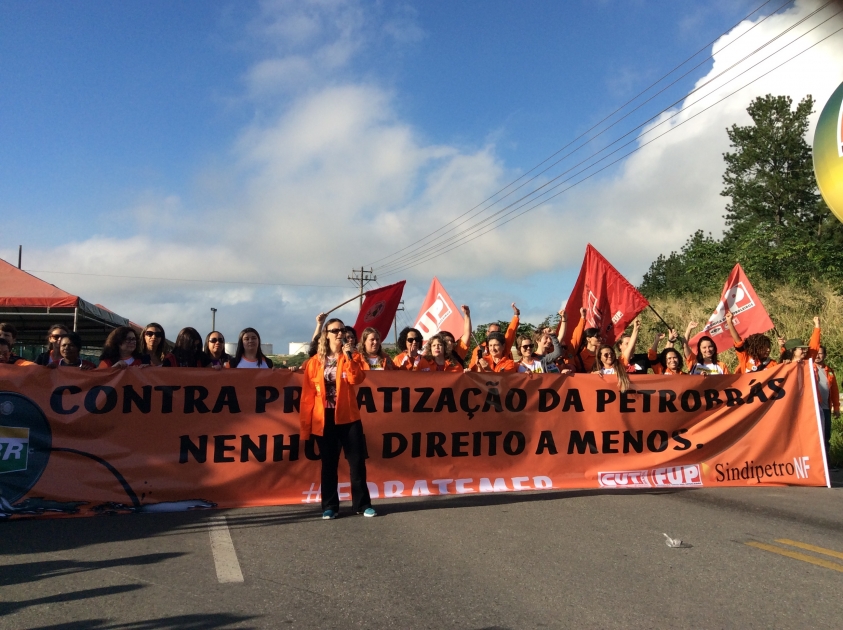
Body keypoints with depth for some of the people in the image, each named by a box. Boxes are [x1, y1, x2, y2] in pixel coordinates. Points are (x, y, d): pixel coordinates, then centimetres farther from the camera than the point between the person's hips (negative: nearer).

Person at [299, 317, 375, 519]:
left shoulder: (352, 357, 6)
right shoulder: (315, 362, 3)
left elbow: (357, 379, -13)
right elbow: (307, 395, 1)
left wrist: (349, 357, -19)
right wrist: (305, 425, -3)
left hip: (348, 417, 0)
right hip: (324, 419, 0)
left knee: (357, 461, 2)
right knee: (329, 464, 7)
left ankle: (362, 504, 13)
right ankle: (330, 506, 16)